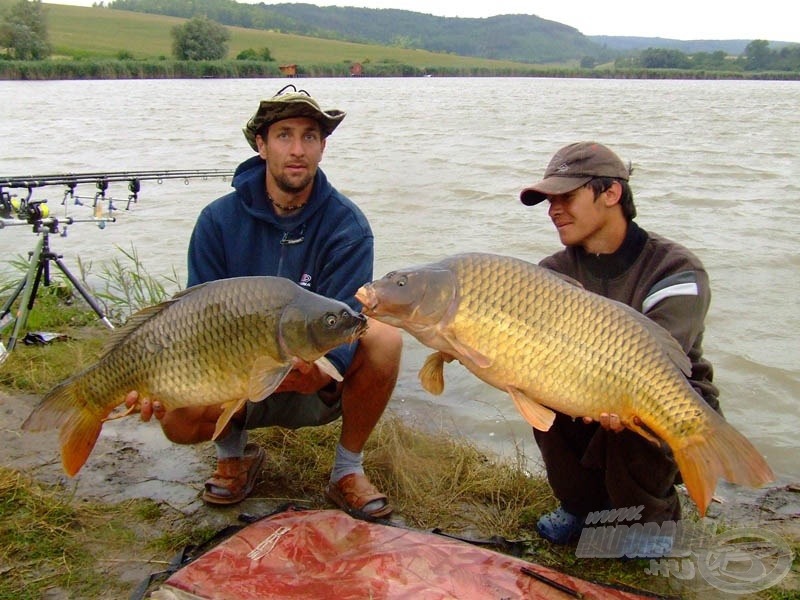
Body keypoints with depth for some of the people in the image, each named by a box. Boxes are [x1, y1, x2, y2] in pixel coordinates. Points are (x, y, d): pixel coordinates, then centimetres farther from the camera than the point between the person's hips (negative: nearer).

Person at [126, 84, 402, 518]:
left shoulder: (346, 225, -13)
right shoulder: (219, 220, -8)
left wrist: (326, 367, -45)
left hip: (319, 384, 0)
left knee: (383, 339, -30)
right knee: (177, 418, -29)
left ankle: (347, 470, -6)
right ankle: (234, 452, 11)